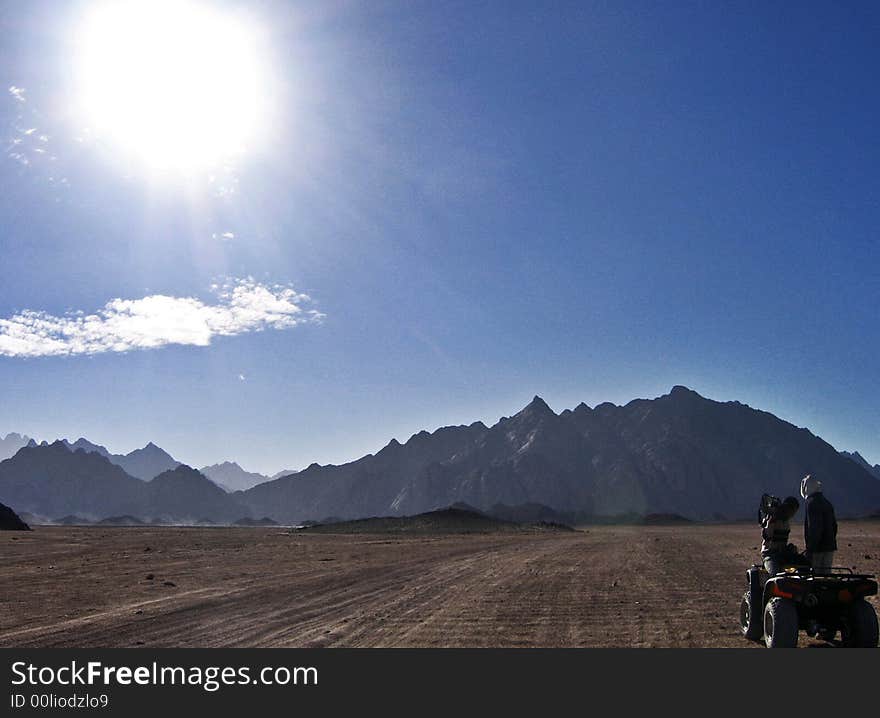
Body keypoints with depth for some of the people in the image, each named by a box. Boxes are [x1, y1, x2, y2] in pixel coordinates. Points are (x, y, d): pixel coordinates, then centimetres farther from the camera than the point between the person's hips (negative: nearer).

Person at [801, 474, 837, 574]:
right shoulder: (827, 503, 16)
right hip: (830, 547, 9)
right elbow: (834, 526, 22)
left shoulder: (812, 503, -15)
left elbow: (814, 529, -21)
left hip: (819, 549, -9)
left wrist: (809, 550, -19)